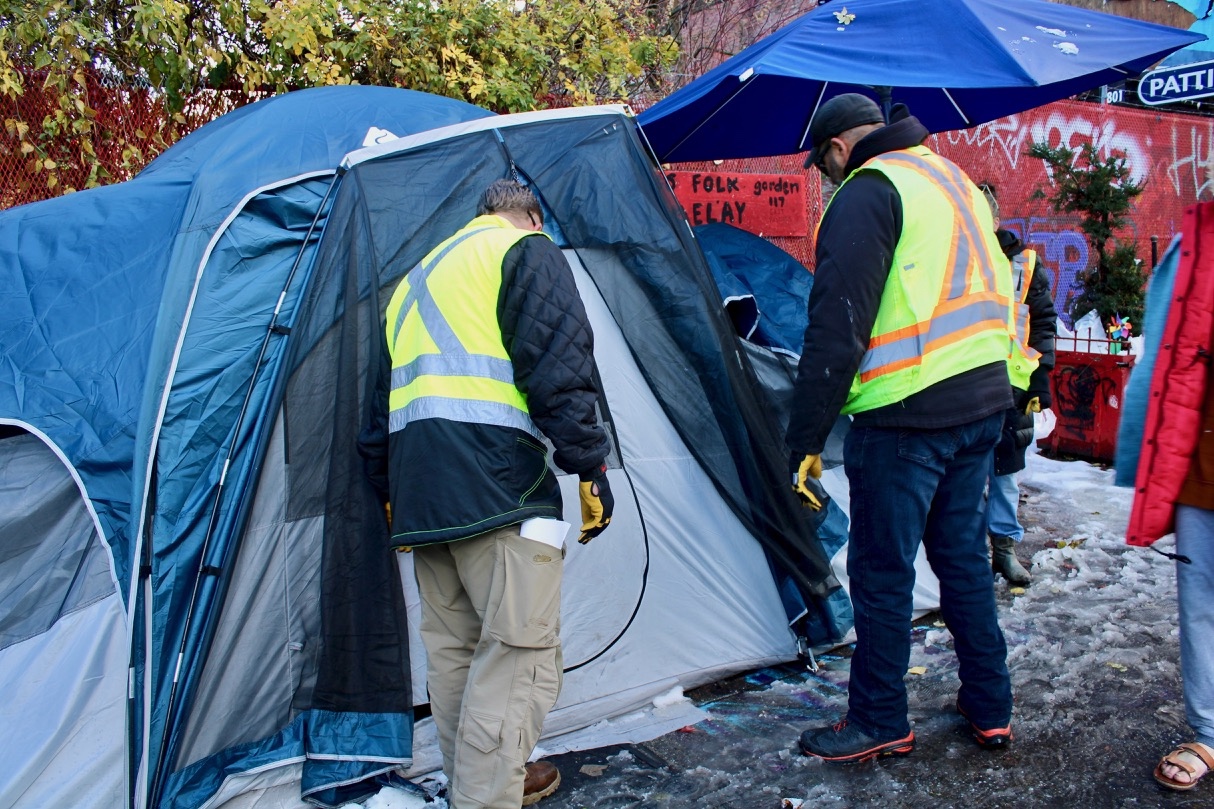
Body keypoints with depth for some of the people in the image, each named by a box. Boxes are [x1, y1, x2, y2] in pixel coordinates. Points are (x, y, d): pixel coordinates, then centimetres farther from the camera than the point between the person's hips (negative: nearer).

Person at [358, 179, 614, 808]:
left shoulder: (416, 280, 27)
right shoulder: (529, 253, 4)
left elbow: (381, 401, 28)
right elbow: (557, 369, -11)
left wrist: (393, 494, 33)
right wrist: (590, 466, -7)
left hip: (418, 494, 8)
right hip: (498, 483, -8)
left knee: (453, 650, 15)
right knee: (518, 655, -6)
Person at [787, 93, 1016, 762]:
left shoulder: (868, 192, -10)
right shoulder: (958, 182, 19)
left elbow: (837, 327, -17)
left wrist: (805, 439, -14)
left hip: (906, 413, -9)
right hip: (984, 404, 9)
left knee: (881, 569, 3)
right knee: (963, 553, 18)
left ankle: (878, 724, 15)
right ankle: (990, 709, 28)